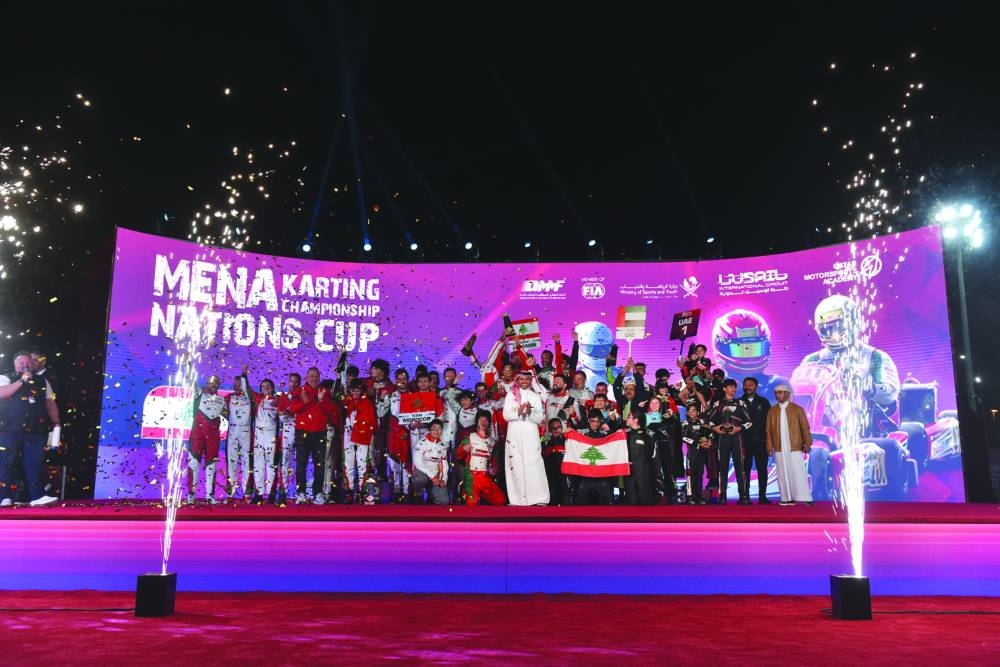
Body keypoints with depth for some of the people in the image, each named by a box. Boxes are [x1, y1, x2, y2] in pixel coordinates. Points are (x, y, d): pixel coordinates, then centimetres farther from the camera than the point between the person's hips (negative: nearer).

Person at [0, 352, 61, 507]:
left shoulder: (42, 382, 17)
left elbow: (50, 403, 16)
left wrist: (56, 423, 7)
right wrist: (21, 380, -14)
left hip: (35, 431, 2)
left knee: (35, 463, -1)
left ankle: (37, 496, -1)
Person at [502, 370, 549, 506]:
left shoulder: (536, 397, 10)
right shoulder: (510, 395, 9)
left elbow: (539, 419, 4)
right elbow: (506, 415, 0)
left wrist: (530, 412, -14)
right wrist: (519, 412, -16)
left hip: (531, 436, 0)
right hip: (514, 435, 0)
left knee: (534, 465, -7)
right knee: (515, 466, -3)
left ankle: (539, 499, -7)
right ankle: (517, 499, 2)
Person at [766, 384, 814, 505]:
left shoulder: (797, 409, 3)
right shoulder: (772, 411, 9)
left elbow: (805, 427, 2)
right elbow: (768, 430, 7)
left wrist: (807, 444, -4)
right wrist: (769, 446, 0)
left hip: (795, 447, -3)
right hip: (779, 448, 3)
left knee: (798, 473, -4)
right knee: (783, 473, 2)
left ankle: (805, 498, 0)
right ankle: (787, 498, 6)